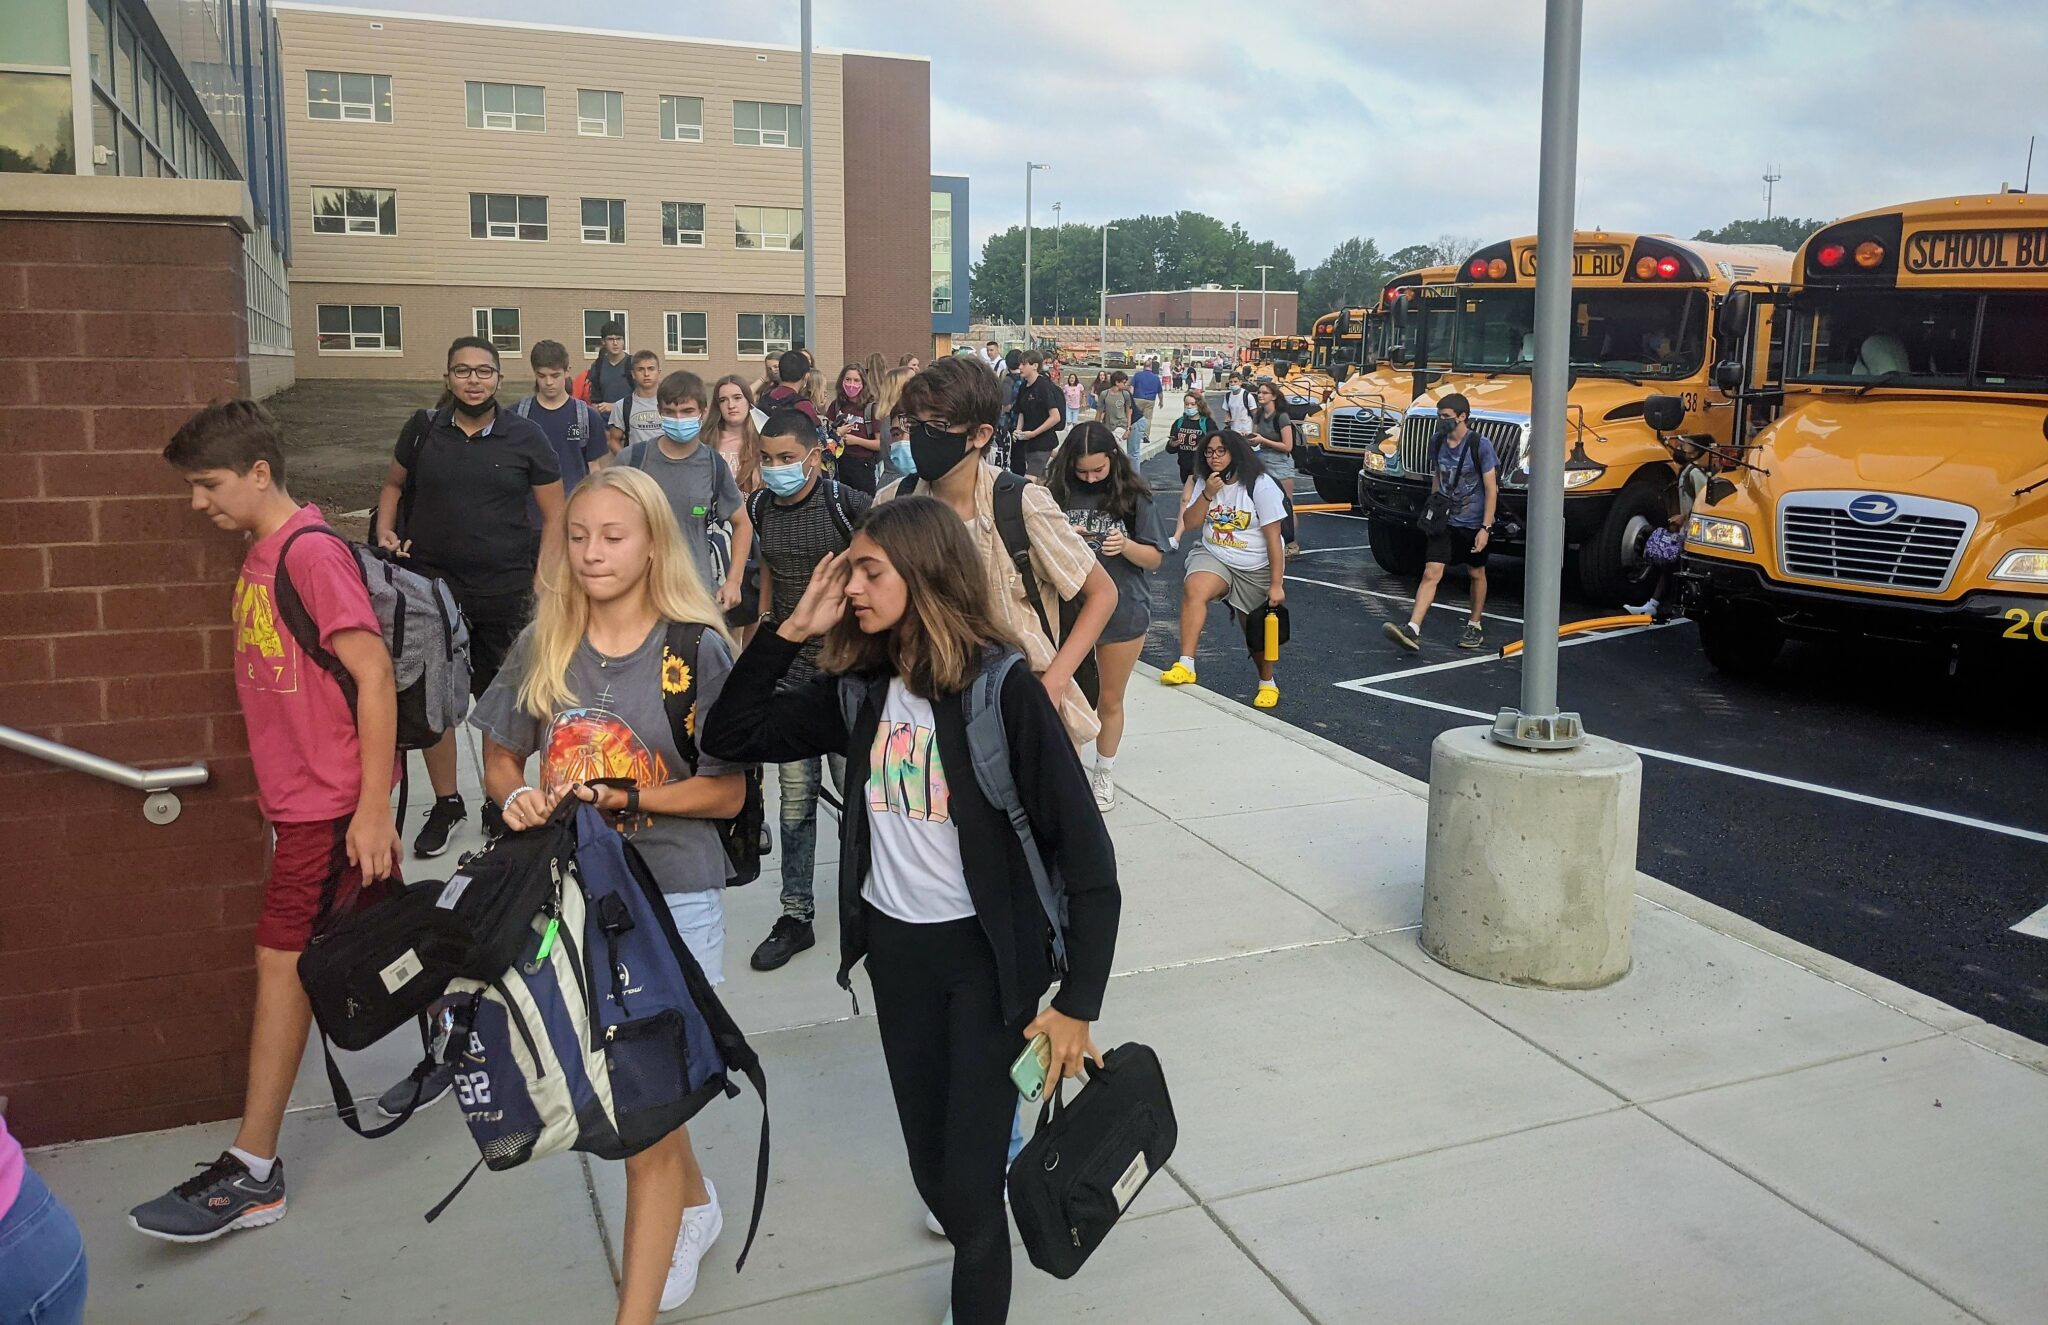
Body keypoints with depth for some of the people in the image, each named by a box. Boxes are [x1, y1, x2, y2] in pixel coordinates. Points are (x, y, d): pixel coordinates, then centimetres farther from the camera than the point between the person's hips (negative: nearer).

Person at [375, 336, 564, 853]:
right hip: (432, 585, 2)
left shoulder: (525, 438, -1)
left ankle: (500, 805, 23)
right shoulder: (423, 430, 4)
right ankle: (445, 804, 23)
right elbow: (393, 485, 19)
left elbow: (555, 516, 1)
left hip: (505, 594, -2)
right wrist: (385, 531, 0)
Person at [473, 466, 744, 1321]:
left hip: (671, 900, -4)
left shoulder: (698, 650, -10)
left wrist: (628, 795, -22)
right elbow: (500, 760, 10)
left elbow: (728, 793, -8)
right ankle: (695, 1201, 50)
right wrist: (518, 798, -13)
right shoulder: (543, 646, 1)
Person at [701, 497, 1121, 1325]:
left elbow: (1085, 857, -17)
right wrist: (792, 631, -10)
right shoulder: (859, 689, -3)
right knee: (931, 1161, 18)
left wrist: (1077, 1005, -16)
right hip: (893, 947, 5)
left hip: (984, 953, -5)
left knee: (968, 1182, 1)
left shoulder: (1003, 694, -19)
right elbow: (730, 738, 0)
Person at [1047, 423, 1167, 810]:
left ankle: (1104, 774, 32)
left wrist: (1126, 546, -23)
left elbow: (1155, 559, -3)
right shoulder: (1058, 493, -5)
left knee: (1110, 700, 15)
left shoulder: (1134, 496, -7)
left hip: (1123, 611, 0)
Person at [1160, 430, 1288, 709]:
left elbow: (1273, 538, -15)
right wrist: (1208, 494, -19)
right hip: (1213, 557, 3)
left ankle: (1267, 683, 36)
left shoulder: (1260, 486, -13)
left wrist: (1276, 584, -17)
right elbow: (1189, 523, -3)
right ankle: (1186, 665, -36)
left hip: (1256, 569, -3)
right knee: (1193, 589, -31)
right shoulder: (1206, 482, 3)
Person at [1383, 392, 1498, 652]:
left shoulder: (1480, 445, -14)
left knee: (1477, 574, 14)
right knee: (1431, 573, -8)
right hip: (1444, 521, 3)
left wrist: (1485, 528, -17)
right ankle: (1412, 630, -18)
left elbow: (1491, 490, -13)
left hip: (1474, 524, -3)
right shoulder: (1437, 444, 1)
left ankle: (1475, 626, 30)